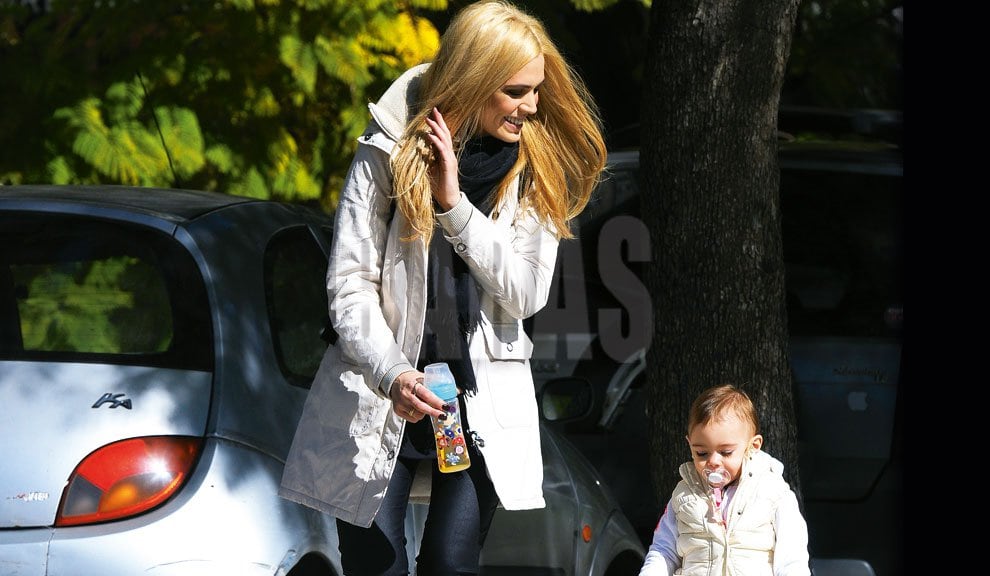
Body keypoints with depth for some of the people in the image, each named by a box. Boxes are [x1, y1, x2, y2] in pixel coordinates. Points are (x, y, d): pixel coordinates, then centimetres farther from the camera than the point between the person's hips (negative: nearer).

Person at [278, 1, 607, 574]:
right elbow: (349, 285, -7)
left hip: (483, 398, 1)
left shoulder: (537, 169, 1)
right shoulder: (388, 153, -5)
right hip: (380, 396, -1)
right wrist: (392, 375, -23)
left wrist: (455, 206, -18)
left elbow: (526, 293, -7)